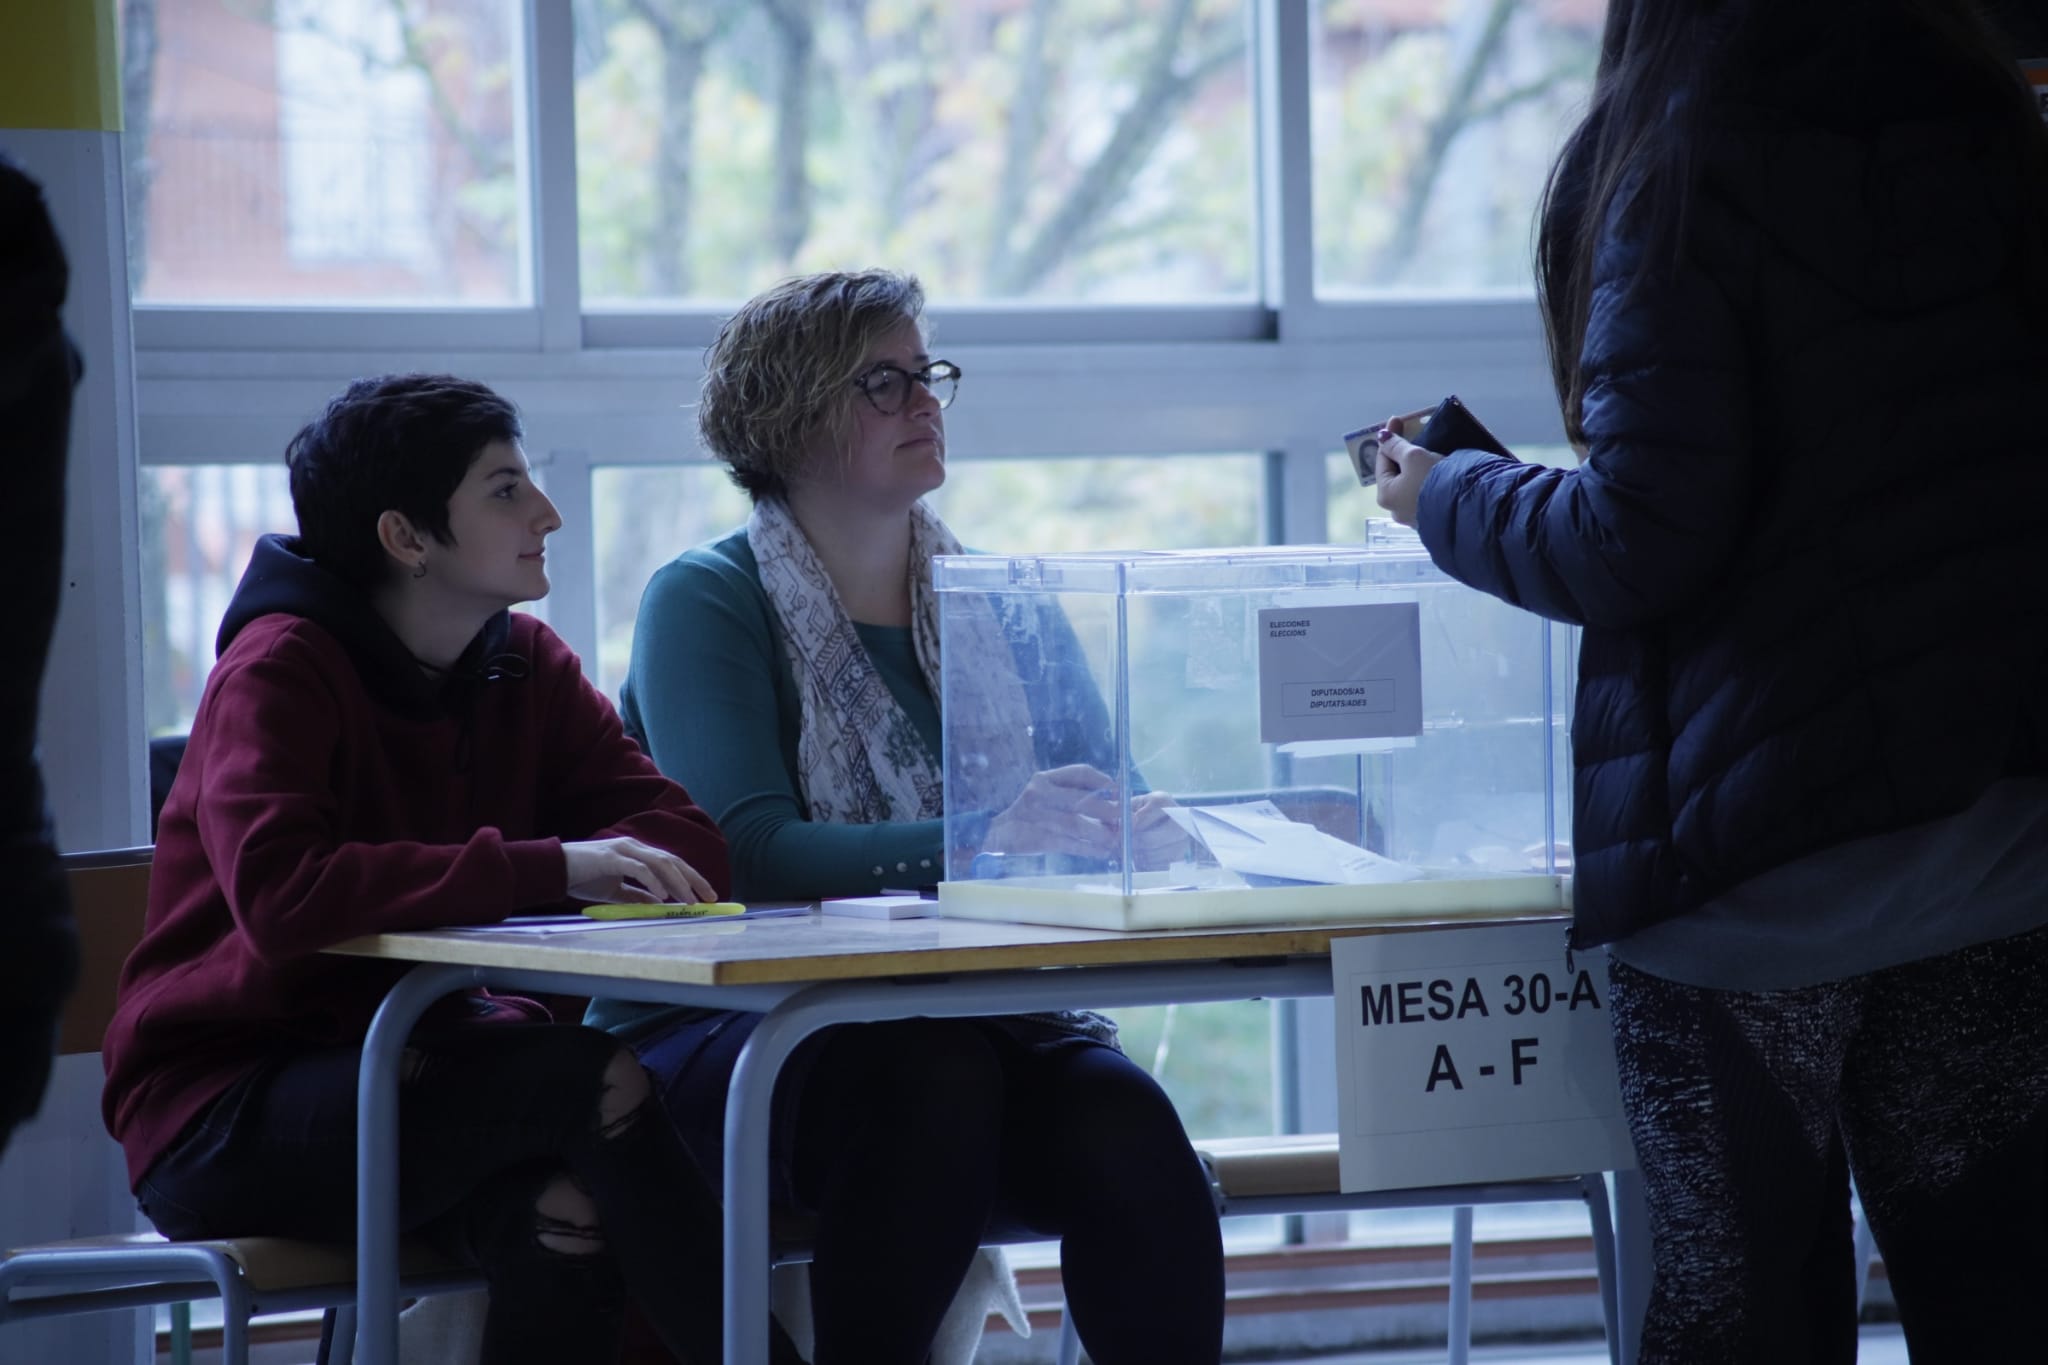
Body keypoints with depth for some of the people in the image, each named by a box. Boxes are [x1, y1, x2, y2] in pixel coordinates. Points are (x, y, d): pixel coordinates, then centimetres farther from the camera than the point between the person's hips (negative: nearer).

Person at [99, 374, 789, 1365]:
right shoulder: (281, 670, -13)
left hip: (415, 1068, 6)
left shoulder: (524, 666, 8)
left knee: (563, 1220, -30)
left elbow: (683, 833, 0)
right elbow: (279, 894, -31)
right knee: (589, 1076, -28)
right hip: (225, 1116, -5)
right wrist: (548, 868, -31)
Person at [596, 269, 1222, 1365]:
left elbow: (1104, 800, 9)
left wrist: (1139, 830, -18)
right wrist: (977, 844, -30)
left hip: (971, 1021, 4)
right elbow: (750, 851, -15)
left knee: (1120, 1116, -28)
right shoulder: (703, 604, 0)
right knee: (931, 1074, -36)